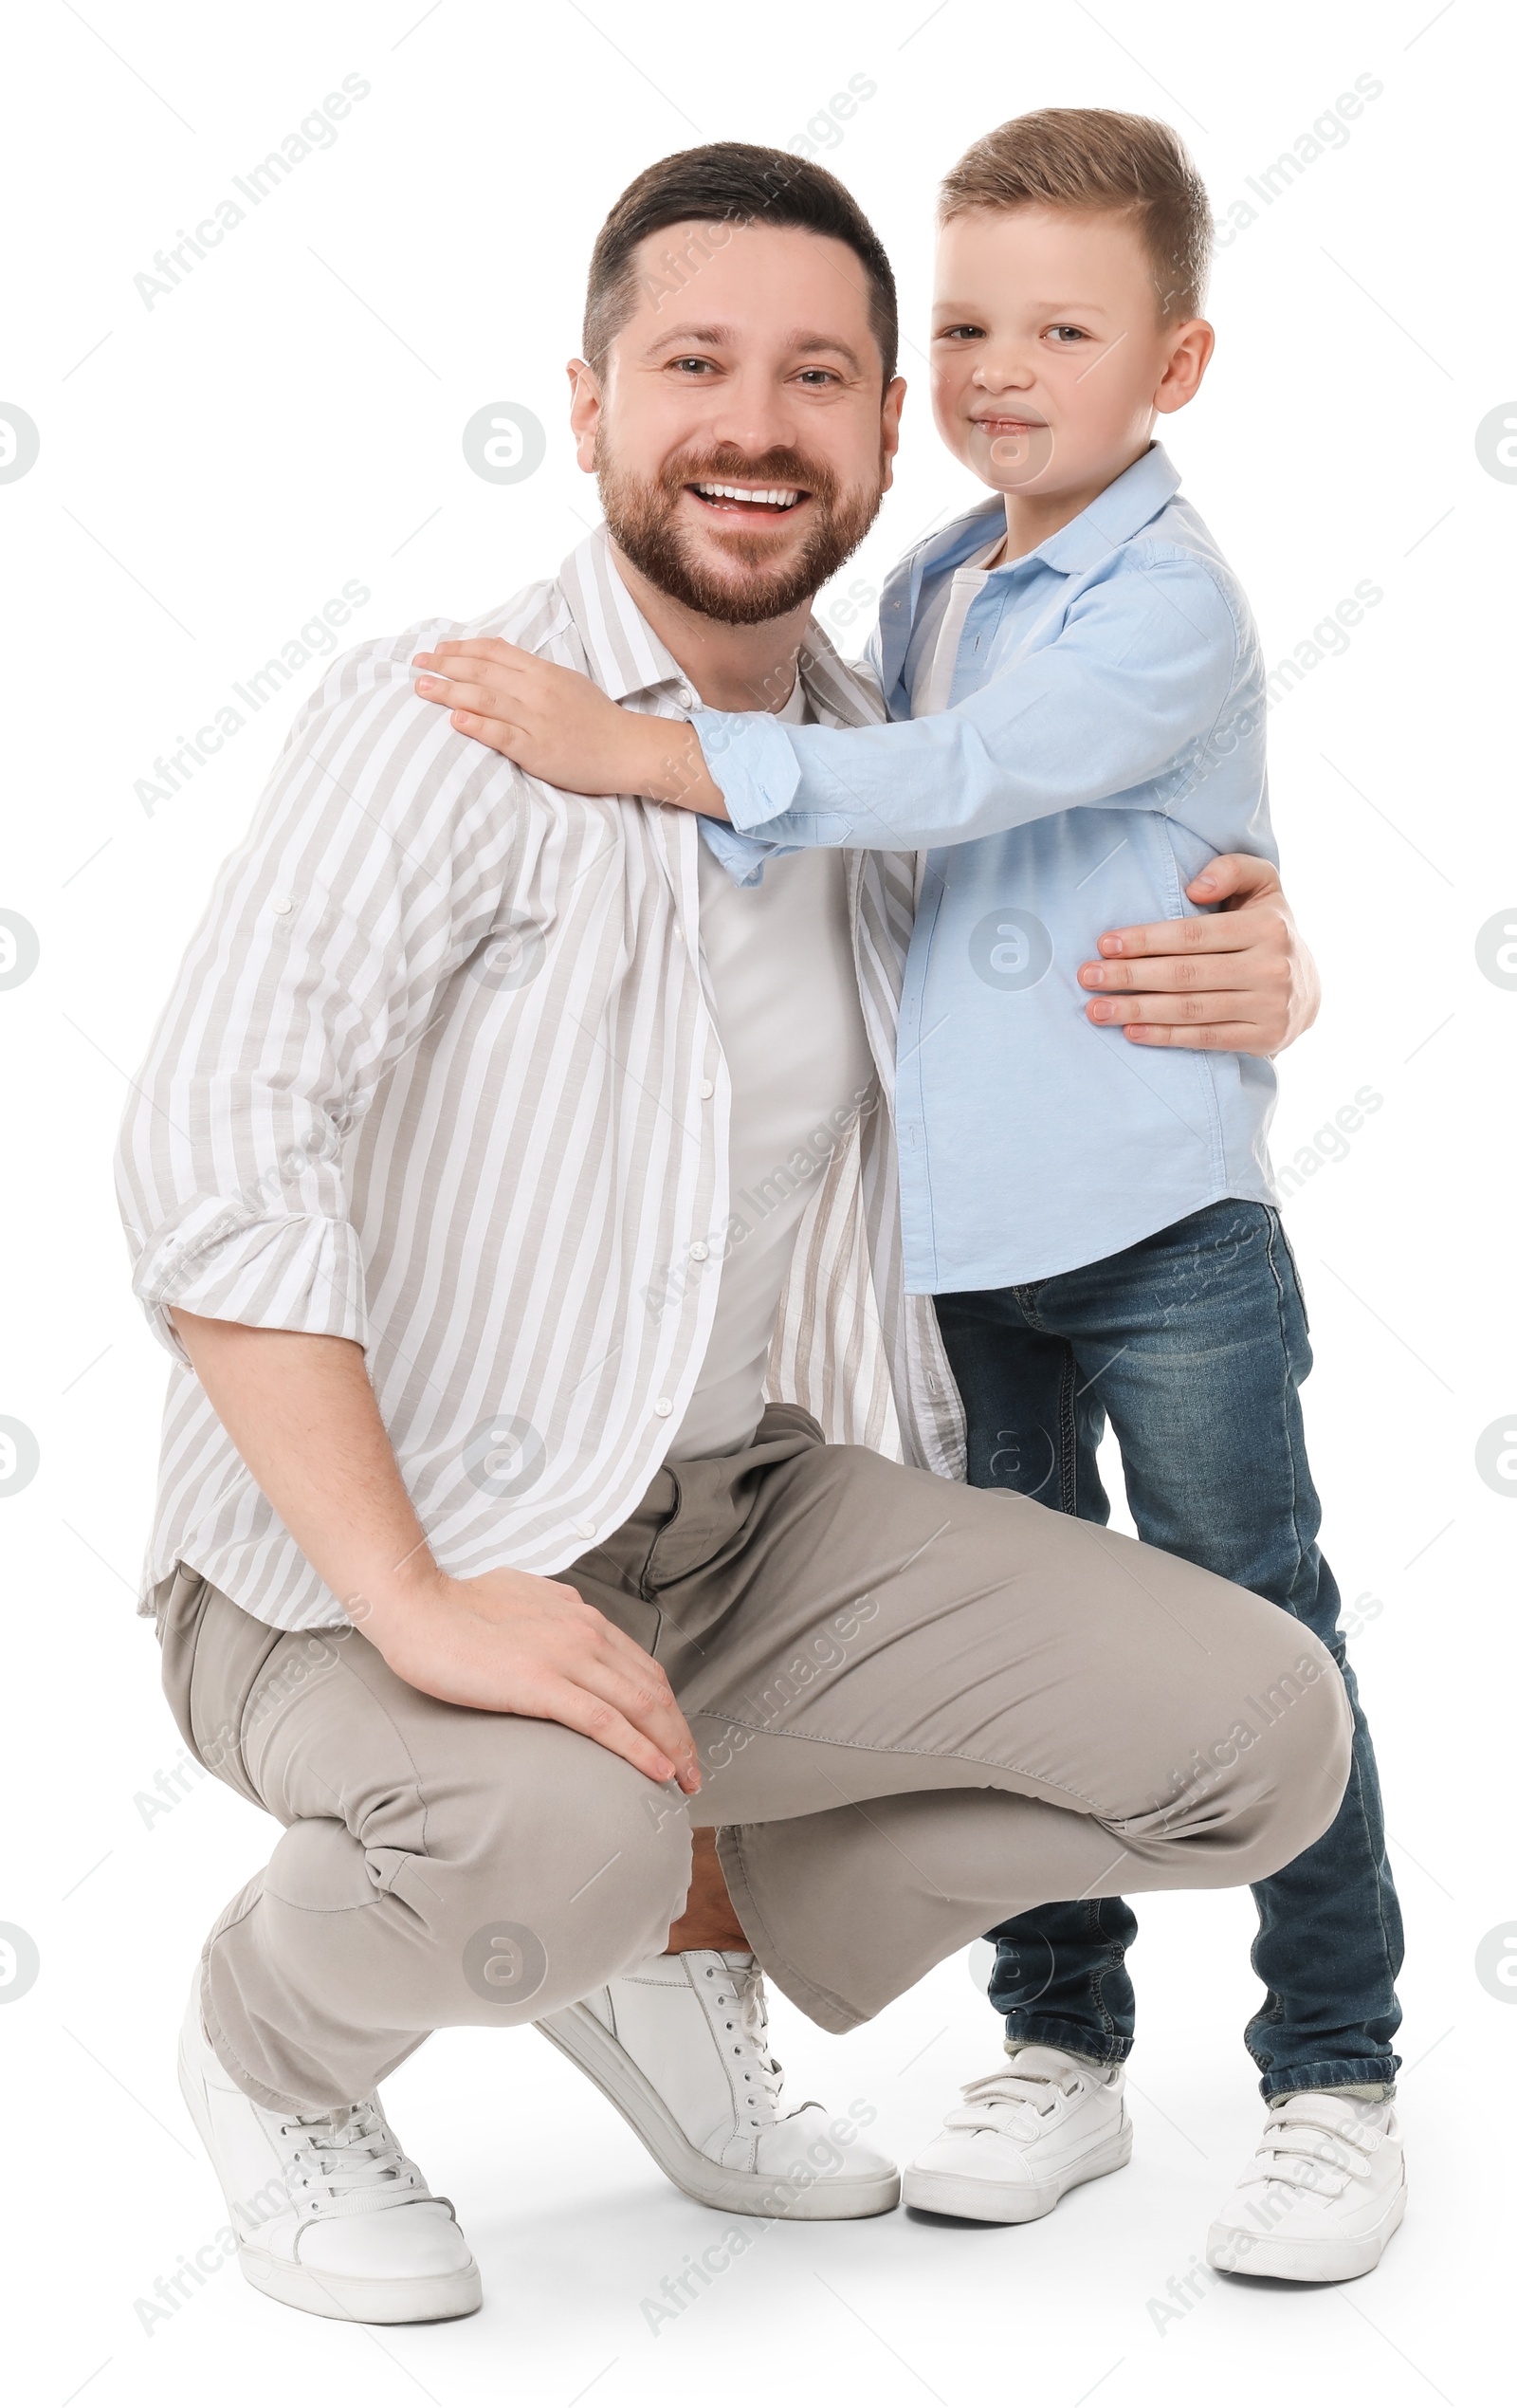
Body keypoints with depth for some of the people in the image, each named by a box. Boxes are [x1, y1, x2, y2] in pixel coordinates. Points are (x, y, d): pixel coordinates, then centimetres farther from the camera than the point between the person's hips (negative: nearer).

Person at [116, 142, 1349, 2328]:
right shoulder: (454, 717, -15)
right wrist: (415, 1607, -32)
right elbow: (215, 1146, -26)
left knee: (1265, 1733, -9)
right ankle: (276, 2043, 1)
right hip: (364, 1559, -6)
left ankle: (691, 1927, 13)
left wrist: (1248, 973, -2)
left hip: (757, 1521, 6)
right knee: (557, 1845, -38)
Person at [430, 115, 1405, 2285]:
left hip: (1164, 1222, -7)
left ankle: (1336, 2076, 15)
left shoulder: (1173, 602, -13)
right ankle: (1061, 2048, 28)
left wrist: (640, 755, -29)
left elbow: (951, 782, -27)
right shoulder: (925, 585, 11)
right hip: (956, 1226, 7)